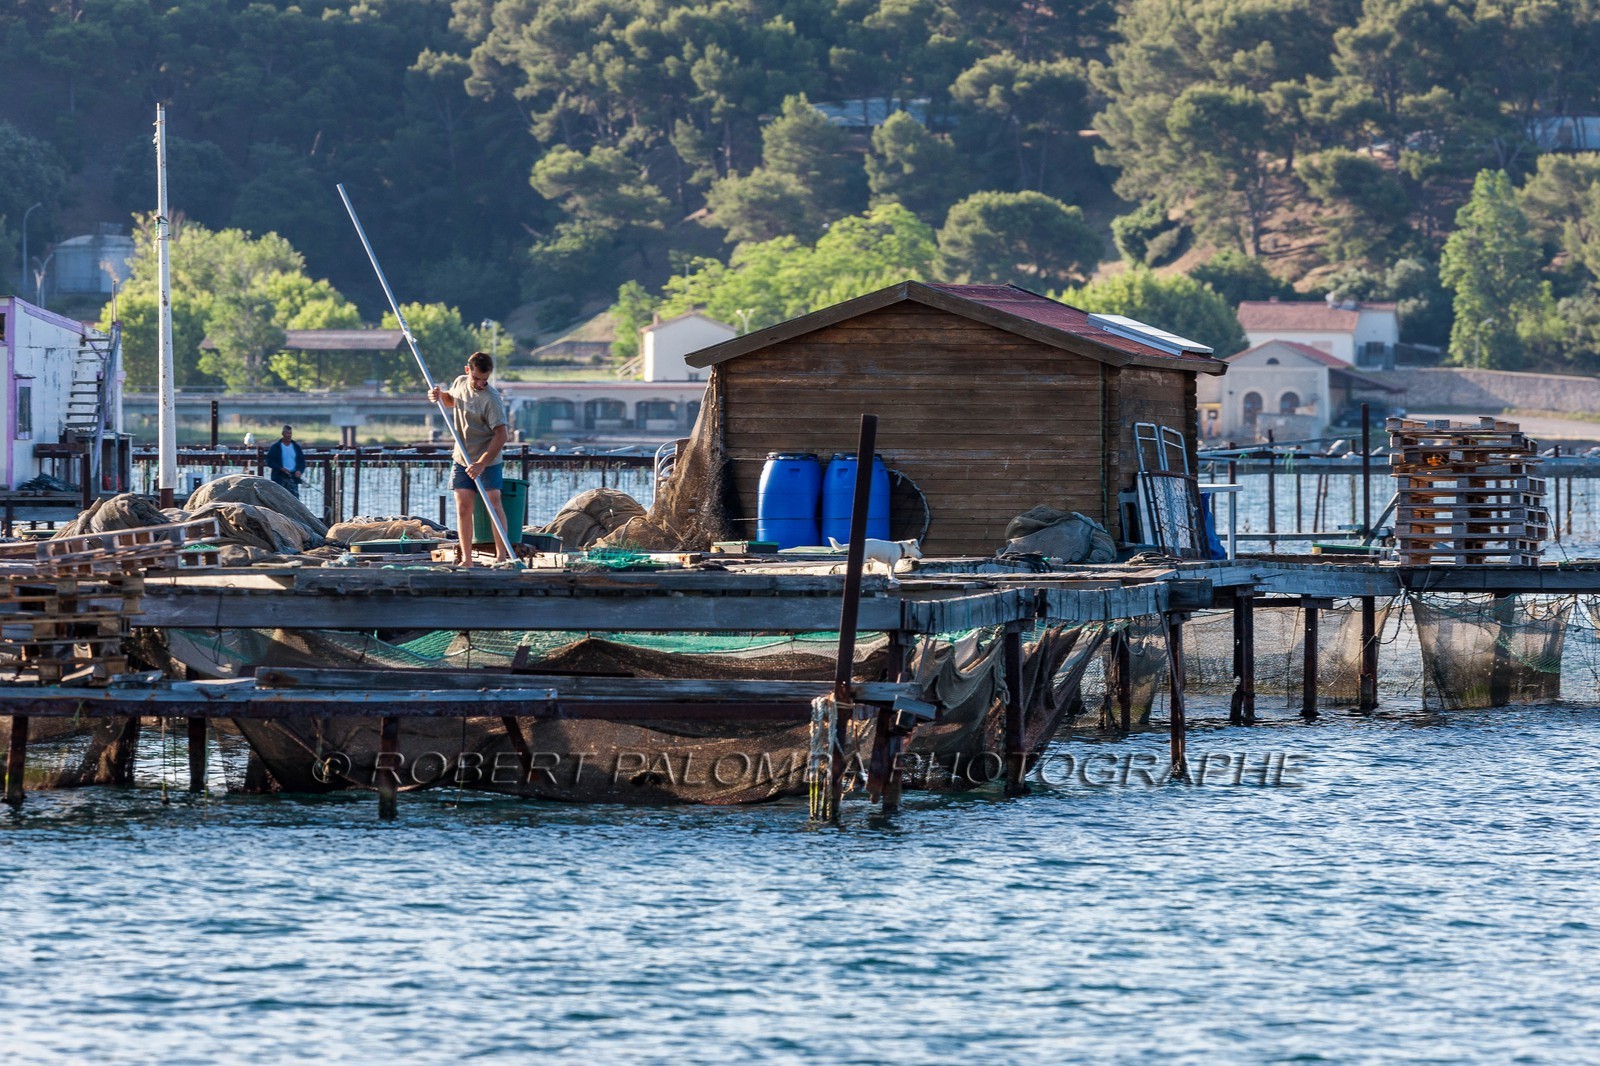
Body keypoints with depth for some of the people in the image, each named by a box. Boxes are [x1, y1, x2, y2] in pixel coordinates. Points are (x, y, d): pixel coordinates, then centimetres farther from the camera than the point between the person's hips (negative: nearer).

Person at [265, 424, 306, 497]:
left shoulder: (296, 447, 11)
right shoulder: (275, 447, 1)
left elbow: (302, 461, 13)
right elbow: (269, 461, -2)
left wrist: (300, 471, -7)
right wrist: (281, 468, -15)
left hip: (293, 477, 2)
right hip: (280, 478, -2)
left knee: (295, 498, -6)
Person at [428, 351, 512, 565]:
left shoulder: (491, 399, -20)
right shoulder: (460, 383, 2)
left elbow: (501, 435, -23)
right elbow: (451, 401, 26)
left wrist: (482, 463, -27)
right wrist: (440, 395, 3)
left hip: (488, 461, -6)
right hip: (462, 459, 6)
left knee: (494, 504, -11)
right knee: (463, 507, 1)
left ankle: (502, 555, -8)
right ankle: (466, 559, 5)